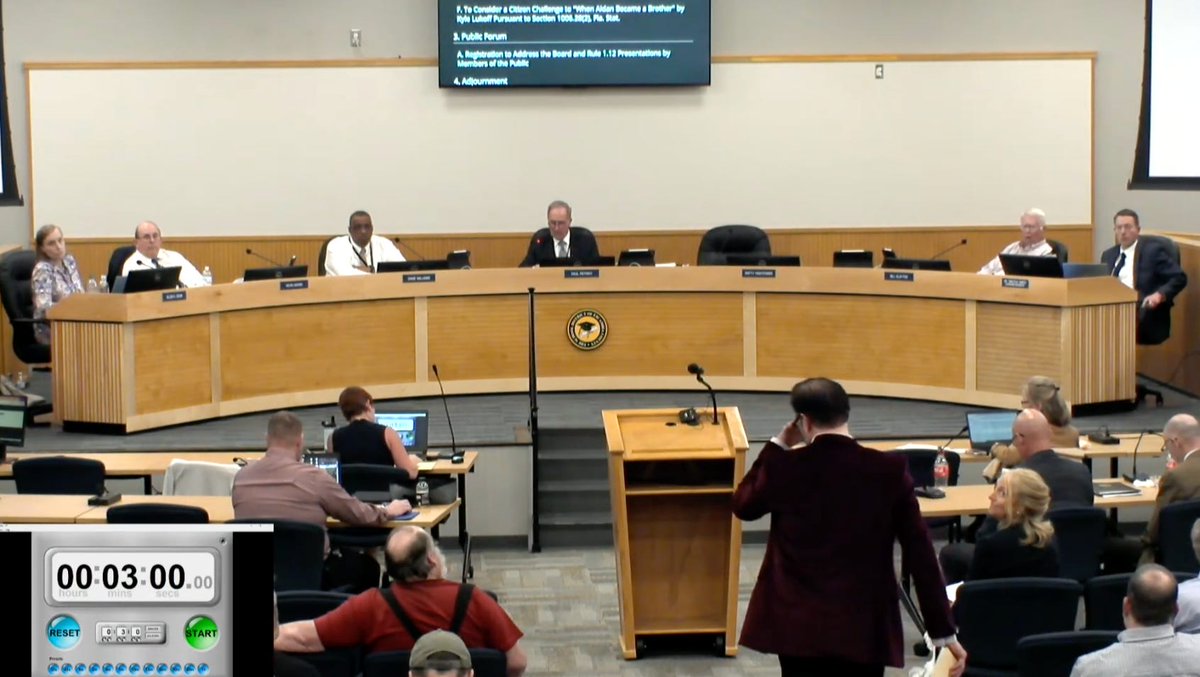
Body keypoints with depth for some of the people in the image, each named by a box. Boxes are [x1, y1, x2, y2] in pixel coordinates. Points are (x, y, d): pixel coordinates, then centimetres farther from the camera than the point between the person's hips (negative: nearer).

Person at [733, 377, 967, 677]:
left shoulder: (784, 468, -8)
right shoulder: (889, 470, -7)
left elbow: (742, 505, 14)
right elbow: (921, 554, -4)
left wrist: (777, 446, 16)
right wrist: (943, 631, 2)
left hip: (799, 626, 0)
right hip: (864, 627, 0)